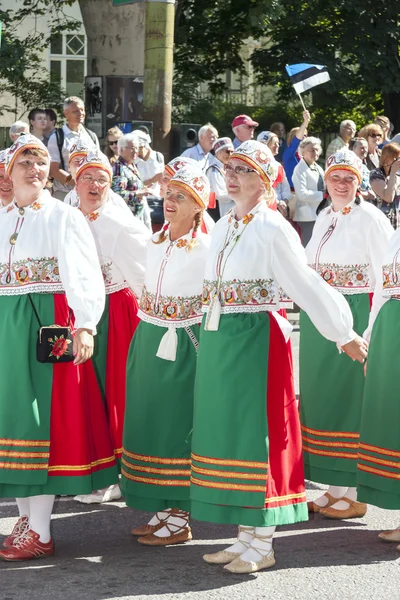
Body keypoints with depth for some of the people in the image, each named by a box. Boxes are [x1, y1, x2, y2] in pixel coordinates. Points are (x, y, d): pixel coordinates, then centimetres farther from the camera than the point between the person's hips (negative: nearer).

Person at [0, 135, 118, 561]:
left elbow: (83, 275, -13)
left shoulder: (63, 217, -4)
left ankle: (40, 532, -1)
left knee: (44, 414, -5)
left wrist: (84, 327, -25)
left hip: (47, 324, -5)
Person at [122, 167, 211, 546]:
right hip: (149, 341, 7)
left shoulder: (206, 249, -11)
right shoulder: (154, 244, 9)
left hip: (184, 345, -7)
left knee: (177, 424, -2)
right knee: (151, 420, 10)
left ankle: (179, 518, 7)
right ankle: (164, 509, 22)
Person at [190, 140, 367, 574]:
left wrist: (344, 335, -5)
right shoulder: (223, 227, 12)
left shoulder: (273, 229, -9)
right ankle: (244, 538, 19)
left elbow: (306, 285, -8)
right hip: (217, 340, 7)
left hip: (255, 340, -7)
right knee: (229, 432, 10)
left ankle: (261, 546, 6)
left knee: (255, 432, -3)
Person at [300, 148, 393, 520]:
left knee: (350, 399, -3)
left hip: (353, 318, -8)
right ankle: (333, 490, 20)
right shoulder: (324, 218, 13)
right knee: (321, 397, 10)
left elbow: (385, 276, -13)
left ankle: (353, 494, 5)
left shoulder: (369, 219, -9)